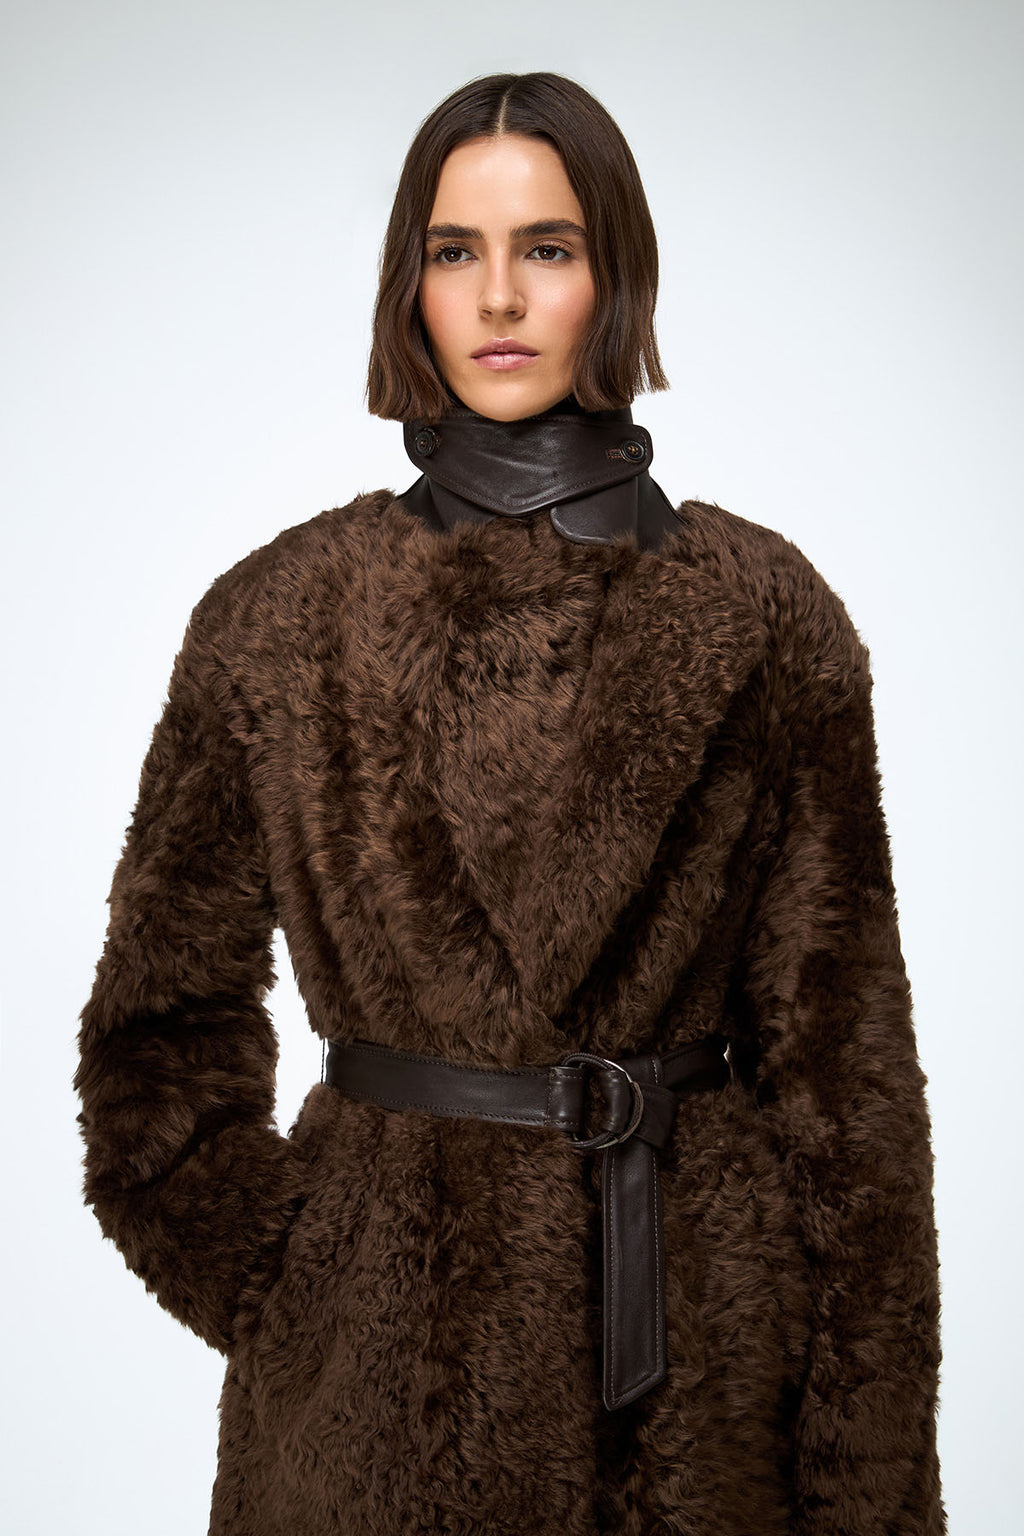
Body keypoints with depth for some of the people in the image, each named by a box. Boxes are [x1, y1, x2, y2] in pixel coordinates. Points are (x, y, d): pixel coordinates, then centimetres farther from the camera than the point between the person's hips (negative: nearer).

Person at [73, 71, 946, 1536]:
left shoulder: (765, 614, -6)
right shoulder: (279, 615, -4)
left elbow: (839, 1049, -4)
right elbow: (164, 1032, 5)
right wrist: (278, 1292, 0)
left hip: (700, 1331, 0)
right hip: (384, 1326, 1)